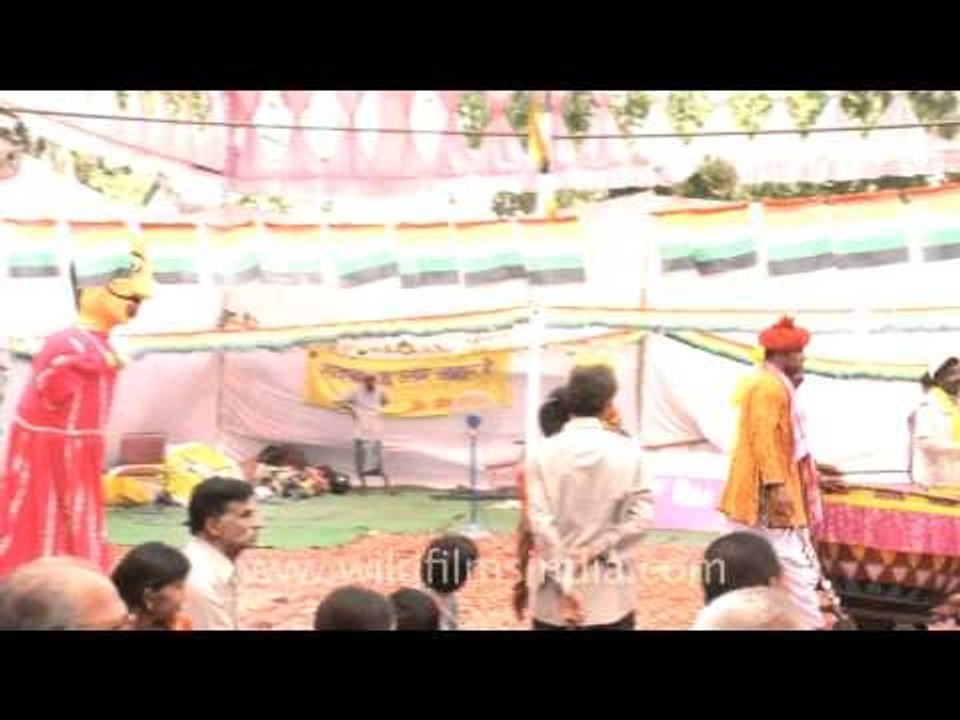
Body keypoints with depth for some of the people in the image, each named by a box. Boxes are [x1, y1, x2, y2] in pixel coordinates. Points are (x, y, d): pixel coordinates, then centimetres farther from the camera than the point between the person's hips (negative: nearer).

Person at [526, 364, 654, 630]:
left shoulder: (543, 453, -5)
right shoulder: (626, 450, -4)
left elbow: (541, 523, -10)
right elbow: (642, 515, -9)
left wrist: (563, 586, -10)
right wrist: (596, 548, -8)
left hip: (555, 589, 0)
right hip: (611, 592, 0)